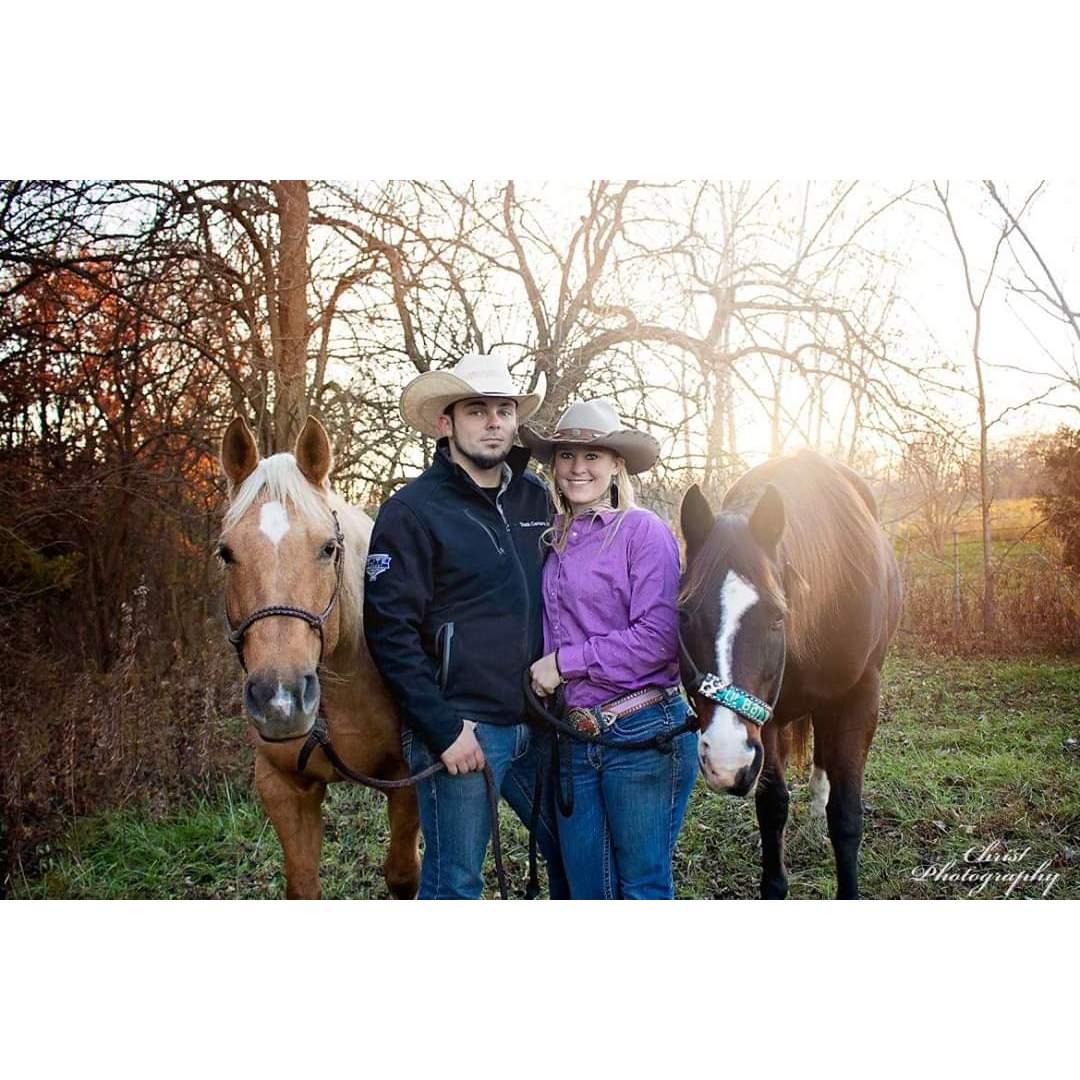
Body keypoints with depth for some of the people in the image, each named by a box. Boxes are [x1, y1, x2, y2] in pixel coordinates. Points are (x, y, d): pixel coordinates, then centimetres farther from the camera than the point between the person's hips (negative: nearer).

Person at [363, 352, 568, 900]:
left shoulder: (536, 497, 9)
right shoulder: (412, 511, -9)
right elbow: (390, 633, -13)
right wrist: (444, 730, -17)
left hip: (538, 724, 6)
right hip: (463, 729, -6)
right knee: (455, 885, 6)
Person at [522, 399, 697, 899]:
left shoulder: (643, 530, -8)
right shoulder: (554, 541, 10)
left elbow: (658, 636, -16)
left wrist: (566, 661, -14)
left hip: (643, 732, -6)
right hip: (573, 738, 6)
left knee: (644, 886, 7)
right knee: (586, 889, 15)